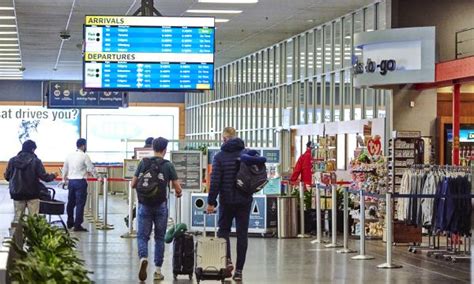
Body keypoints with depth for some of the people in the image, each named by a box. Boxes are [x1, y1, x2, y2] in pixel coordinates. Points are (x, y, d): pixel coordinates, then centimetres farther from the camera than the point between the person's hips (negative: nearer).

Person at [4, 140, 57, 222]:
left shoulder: (12, 160, -2)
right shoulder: (36, 161, -11)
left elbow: (7, 176, 3)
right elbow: (44, 176, -10)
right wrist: (53, 176, 10)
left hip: (17, 194, 3)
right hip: (32, 194, -3)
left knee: (17, 218, 10)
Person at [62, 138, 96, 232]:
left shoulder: (70, 155, 8)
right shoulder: (84, 156, -9)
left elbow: (64, 169, 16)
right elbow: (91, 169, -6)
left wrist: (64, 179, 30)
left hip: (71, 181, 6)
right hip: (80, 181, -6)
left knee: (71, 202, 17)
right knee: (80, 204, -4)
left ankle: (70, 223, 28)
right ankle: (77, 225, -6)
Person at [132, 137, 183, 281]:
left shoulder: (143, 163, 3)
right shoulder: (168, 165, -2)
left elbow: (133, 184, 5)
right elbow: (178, 189, -1)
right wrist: (178, 193, 22)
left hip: (144, 205, 1)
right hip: (161, 206, -1)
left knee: (142, 236, 7)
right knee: (159, 238, 11)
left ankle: (143, 258, -22)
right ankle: (158, 271, 12)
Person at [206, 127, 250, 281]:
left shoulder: (220, 156, -6)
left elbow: (215, 181, -9)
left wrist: (211, 202, -4)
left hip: (227, 200, -2)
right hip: (245, 200, 2)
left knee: (223, 230, 15)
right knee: (242, 234, 6)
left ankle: (227, 260, -7)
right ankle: (239, 270, 6)